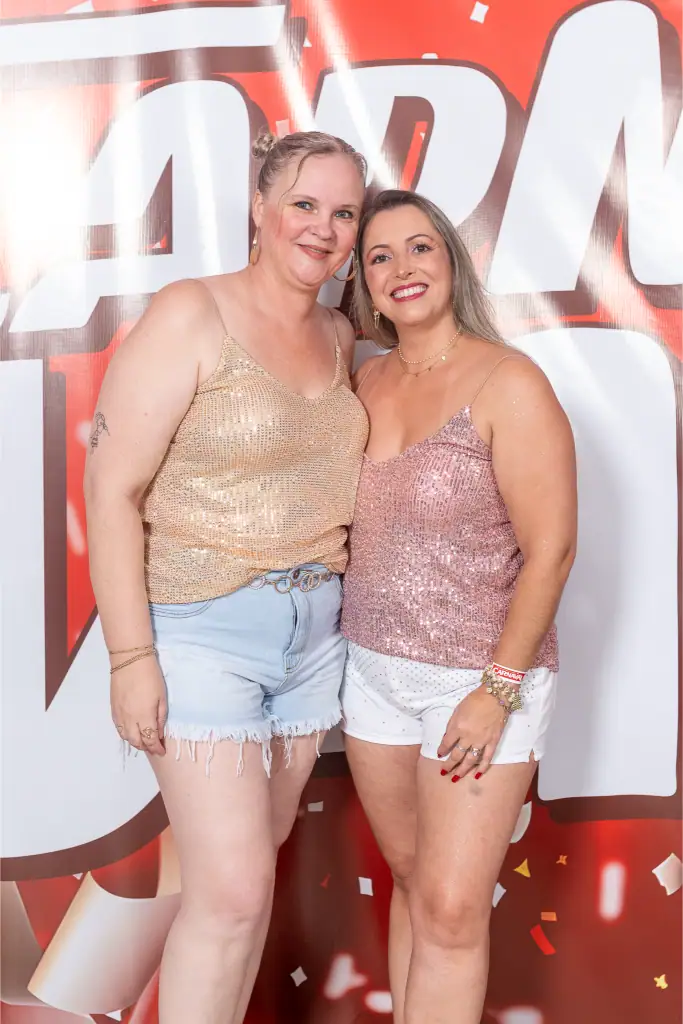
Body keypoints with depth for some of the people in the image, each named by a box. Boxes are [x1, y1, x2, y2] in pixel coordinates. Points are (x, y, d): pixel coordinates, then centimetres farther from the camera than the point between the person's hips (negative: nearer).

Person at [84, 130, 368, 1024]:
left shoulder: (341, 337, 8)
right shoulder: (190, 317, -12)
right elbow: (112, 489, -14)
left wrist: (338, 540, 5)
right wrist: (131, 656, -17)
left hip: (313, 629, 6)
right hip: (202, 629, -6)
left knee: (255, 859, 16)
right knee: (233, 889, -6)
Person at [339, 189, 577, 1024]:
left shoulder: (508, 384, -13)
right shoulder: (365, 383, 4)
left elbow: (551, 549, -15)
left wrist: (497, 692, -16)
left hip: (482, 675, -5)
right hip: (374, 669, 5)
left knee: (452, 911, -1)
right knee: (410, 882, 17)